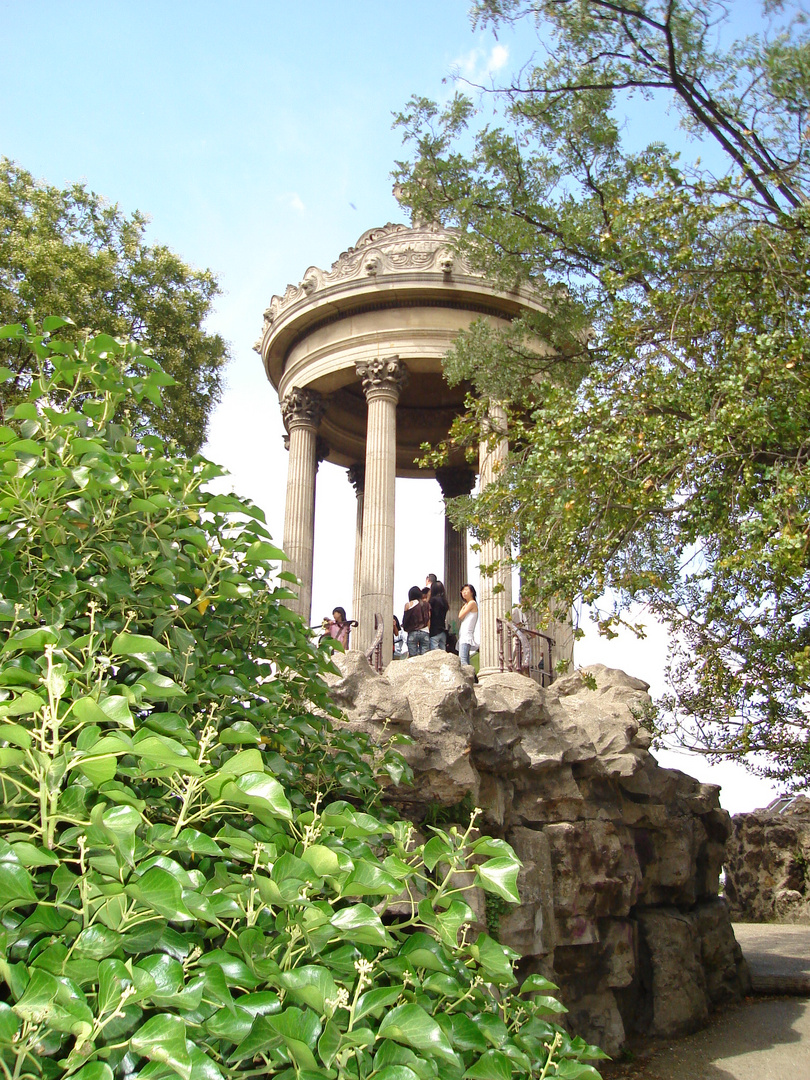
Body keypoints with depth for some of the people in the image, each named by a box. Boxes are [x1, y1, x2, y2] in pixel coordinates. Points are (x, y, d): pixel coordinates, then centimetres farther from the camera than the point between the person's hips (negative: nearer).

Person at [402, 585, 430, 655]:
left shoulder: (408, 605, 0)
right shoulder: (426, 604, 6)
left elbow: (405, 620, 2)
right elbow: (429, 619, 8)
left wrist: (405, 628, 19)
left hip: (412, 633, -2)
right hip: (425, 632, 2)